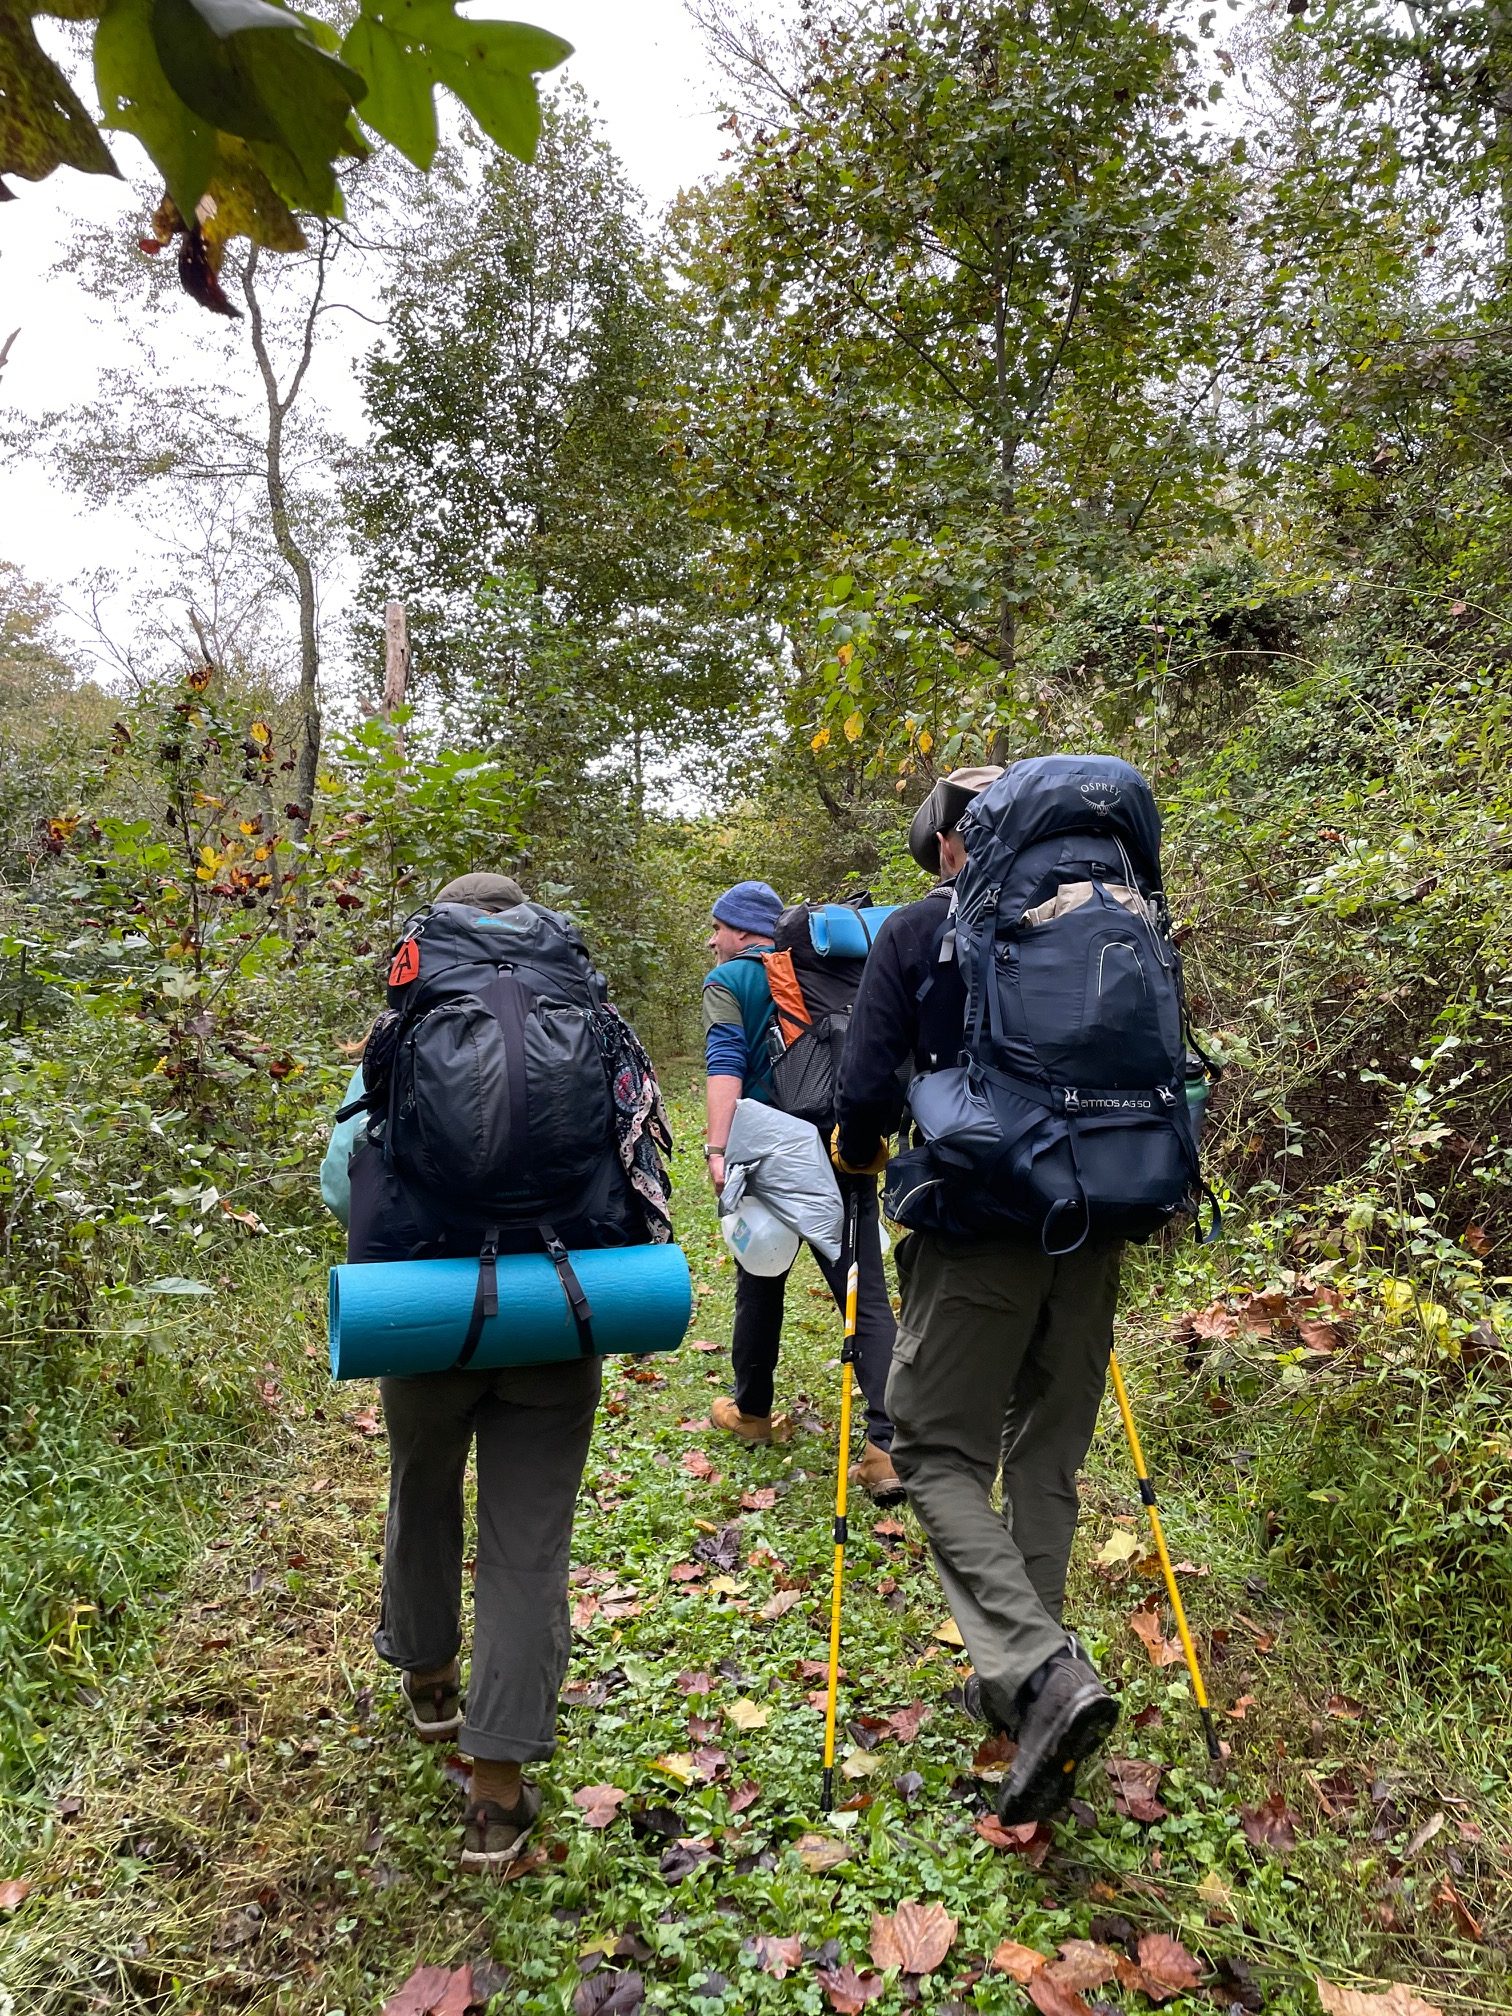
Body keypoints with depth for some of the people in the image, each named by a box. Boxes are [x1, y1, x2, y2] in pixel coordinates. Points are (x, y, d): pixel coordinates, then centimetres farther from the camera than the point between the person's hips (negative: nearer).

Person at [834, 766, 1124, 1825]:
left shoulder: (915, 931, -2)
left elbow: (868, 1090, -8)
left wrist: (857, 1157, 13)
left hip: (979, 1222, -5)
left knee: (939, 1450, 4)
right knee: (1047, 1453, 16)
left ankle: (1042, 1671, -13)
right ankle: (1022, 1679, 25)